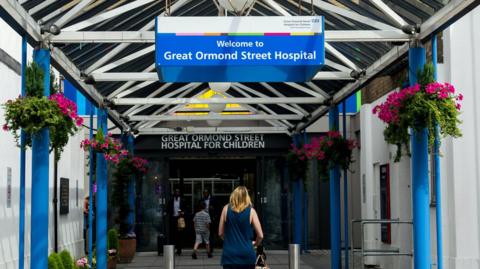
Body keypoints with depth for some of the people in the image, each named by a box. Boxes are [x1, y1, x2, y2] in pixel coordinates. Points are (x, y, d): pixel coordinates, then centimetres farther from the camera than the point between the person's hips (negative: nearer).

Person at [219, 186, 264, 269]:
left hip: (230, 255, 0)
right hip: (247, 255, 0)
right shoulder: (251, 211, -1)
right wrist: (255, 244, 20)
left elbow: (220, 233, 7)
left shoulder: (226, 209, 2)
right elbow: (260, 236, -1)